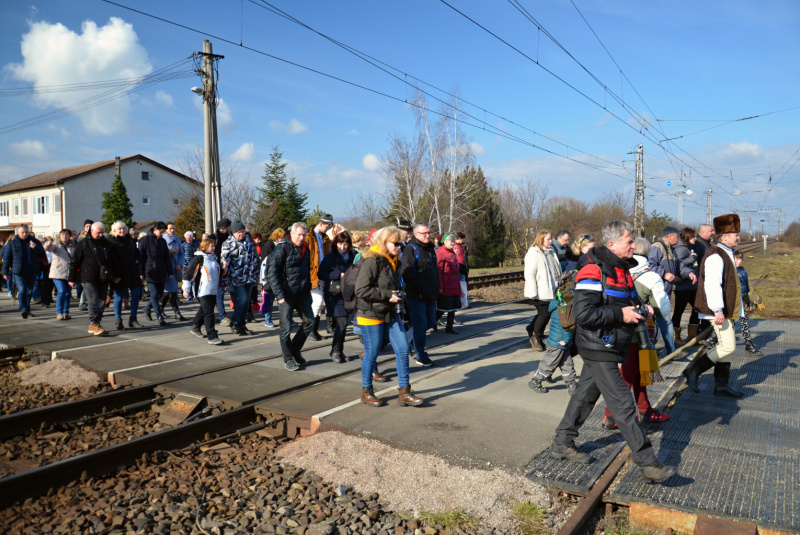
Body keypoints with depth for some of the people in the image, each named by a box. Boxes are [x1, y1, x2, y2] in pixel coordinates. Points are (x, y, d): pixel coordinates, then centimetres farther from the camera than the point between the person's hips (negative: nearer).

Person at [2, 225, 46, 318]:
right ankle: (23, 309, -19)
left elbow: (42, 253, 2)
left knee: (29, 291, 10)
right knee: (22, 290, -15)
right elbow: (6, 258, 5)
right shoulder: (12, 243, 3)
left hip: (32, 272, 3)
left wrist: (35, 247, -19)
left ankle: (27, 309, 23)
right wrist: (5, 272, 1)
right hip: (18, 272, -3)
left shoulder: (34, 241, 8)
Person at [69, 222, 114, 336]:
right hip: (89, 279, -5)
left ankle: (93, 325, 15)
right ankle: (94, 324, -7)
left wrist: (114, 276, 18)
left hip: (103, 279, 5)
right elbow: (74, 262, 0)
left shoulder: (106, 243, 12)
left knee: (102, 302, 6)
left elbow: (112, 261, 22)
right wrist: (72, 279, -2)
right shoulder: (83, 244, -2)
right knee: (93, 301, -10)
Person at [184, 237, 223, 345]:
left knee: (203, 311, 20)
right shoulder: (198, 258, -11)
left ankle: (195, 327, 41)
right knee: (208, 312, -12)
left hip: (212, 291, 8)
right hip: (202, 291, -8)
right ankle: (212, 337, -13)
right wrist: (186, 289, -11)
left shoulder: (213, 257, 13)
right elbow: (187, 273, -10)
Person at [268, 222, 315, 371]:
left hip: (303, 293, 7)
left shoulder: (305, 248, 9)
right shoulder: (282, 248, -11)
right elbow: (272, 272, -15)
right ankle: (288, 359, 14)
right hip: (287, 295, -7)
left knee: (309, 321, 9)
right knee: (286, 327, 2)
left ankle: (295, 350, 26)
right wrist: (279, 294, -20)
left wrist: (308, 287, 14)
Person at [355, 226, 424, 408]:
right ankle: (366, 392, 24)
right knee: (371, 354, 4)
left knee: (403, 350, 3)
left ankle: (404, 393, 13)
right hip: (372, 316, -8)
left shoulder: (392, 261, 12)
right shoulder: (372, 261, -15)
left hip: (391, 314, 8)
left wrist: (398, 296, 12)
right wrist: (388, 295, -20)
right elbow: (361, 290, -22)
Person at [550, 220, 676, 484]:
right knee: (623, 405, -4)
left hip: (609, 348, 10)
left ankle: (562, 443, 31)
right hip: (598, 349, -10)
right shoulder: (594, 271, -21)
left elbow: (629, 300, 25)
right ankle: (647, 463, 6)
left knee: (586, 395, 17)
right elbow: (582, 313, -27)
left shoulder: (622, 269, 10)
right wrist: (620, 314, -24)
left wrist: (641, 309, 3)